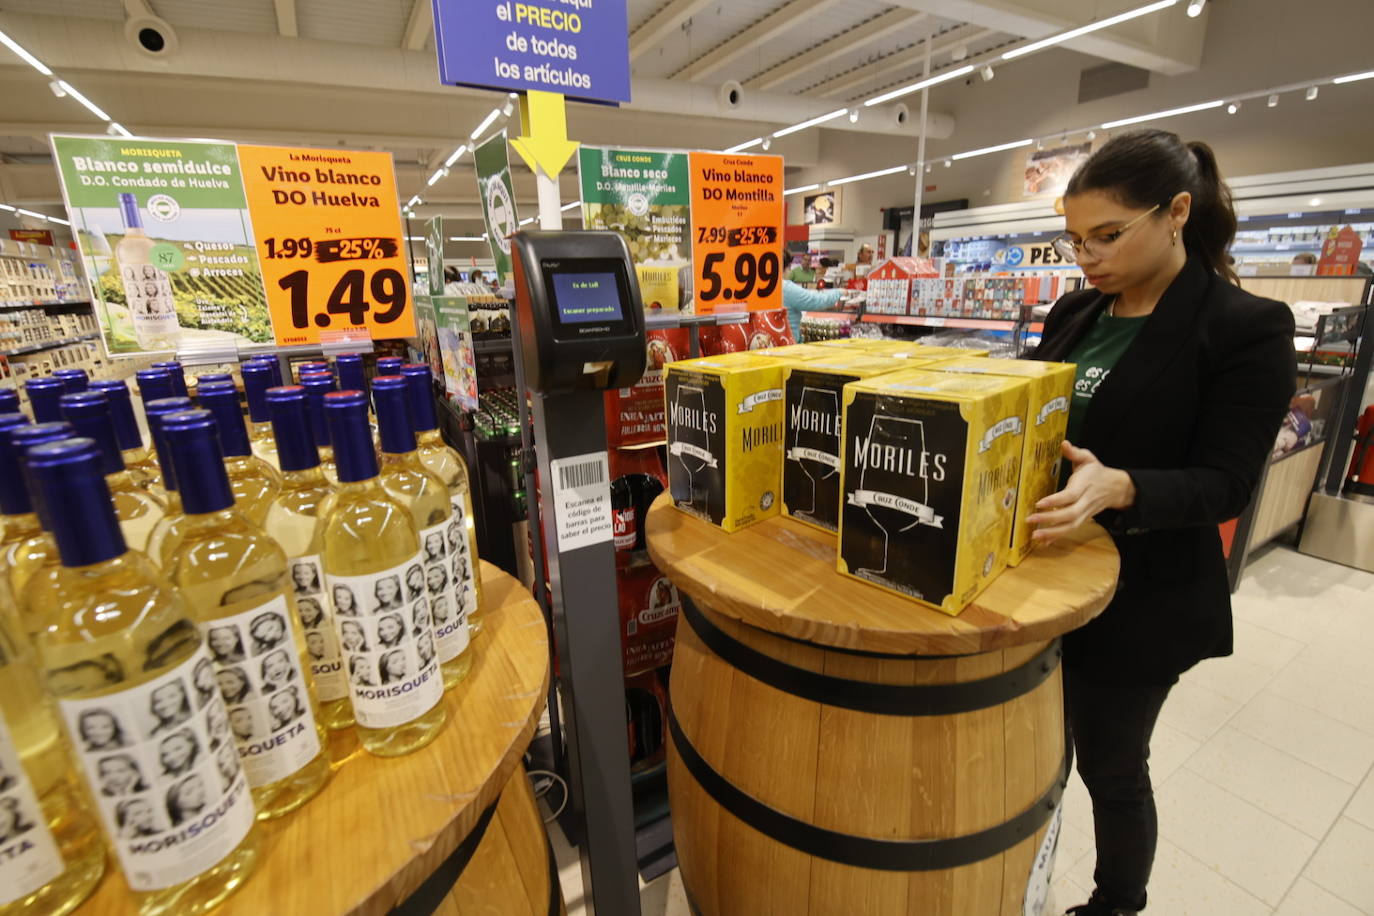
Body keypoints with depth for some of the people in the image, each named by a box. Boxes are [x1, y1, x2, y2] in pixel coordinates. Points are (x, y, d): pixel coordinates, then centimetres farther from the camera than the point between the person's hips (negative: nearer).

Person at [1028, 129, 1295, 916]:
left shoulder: (1249, 328, -12)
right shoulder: (1075, 314, 4)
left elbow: (1225, 484, -18)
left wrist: (1119, 488, -35)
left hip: (1138, 595, -5)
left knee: (1111, 765, 15)